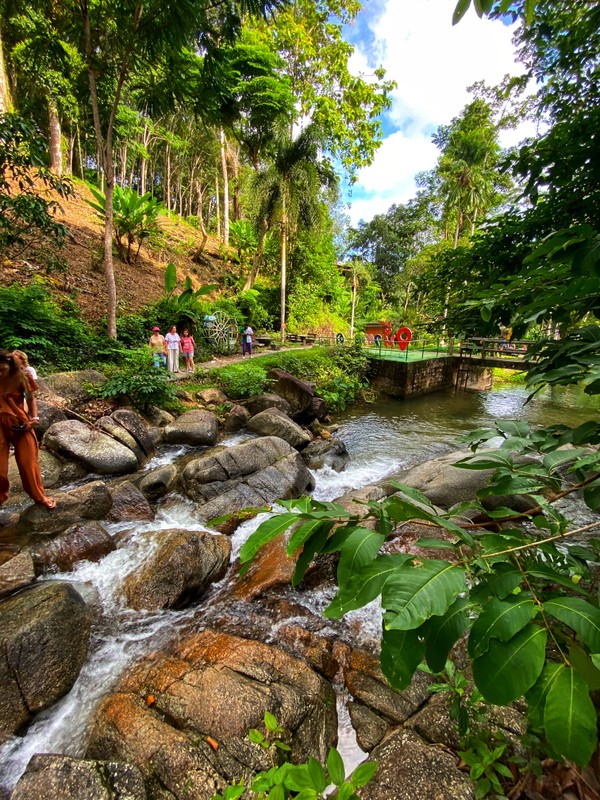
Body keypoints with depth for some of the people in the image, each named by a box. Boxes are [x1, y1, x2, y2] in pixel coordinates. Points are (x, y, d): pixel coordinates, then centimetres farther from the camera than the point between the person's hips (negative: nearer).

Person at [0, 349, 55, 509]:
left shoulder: (21, 377, -9)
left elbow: (30, 398, 4)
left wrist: (33, 417, -5)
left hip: (21, 423, 0)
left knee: (28, 462, 9)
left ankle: (39, 496, 26)